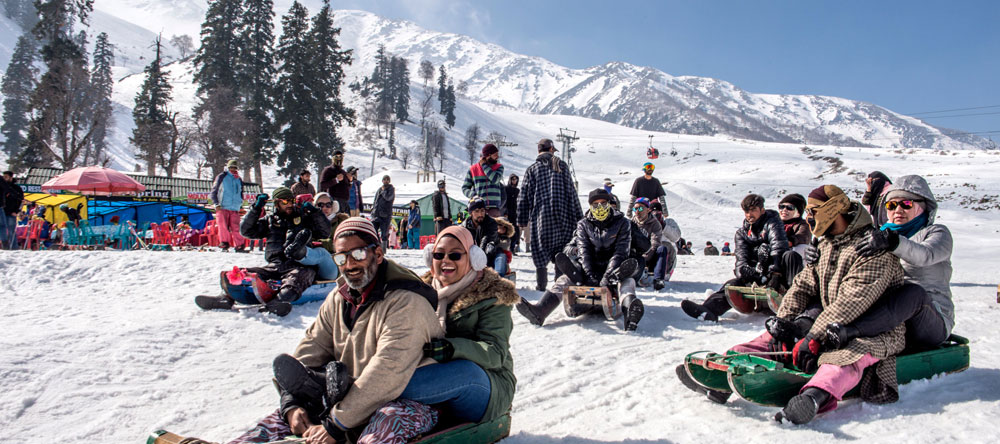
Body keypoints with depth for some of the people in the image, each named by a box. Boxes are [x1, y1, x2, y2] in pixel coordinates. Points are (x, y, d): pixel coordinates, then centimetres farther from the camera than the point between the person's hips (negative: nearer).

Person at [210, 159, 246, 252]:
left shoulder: (239, 180, 17)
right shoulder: (222, 176, 5)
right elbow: (213, 191, 6)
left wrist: (240, 204, 12)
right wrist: (216, 204, -4)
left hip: (235, 209, 2)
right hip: (222, 208, -2)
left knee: (236, 228, -3)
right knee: (223, 226, -13)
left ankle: (239, 245, 1)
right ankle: (224, 242, -5)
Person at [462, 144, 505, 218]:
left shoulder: (499, 167, 10)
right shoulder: (473, 169, 8)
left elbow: (495, 179, -11)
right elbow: (465, 188, 11)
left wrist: (484, 165, -4)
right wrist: (472, 195, -10)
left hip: (494, 207, 0)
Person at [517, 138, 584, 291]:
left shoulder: (532, 169, 3)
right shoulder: (562, 166, 5)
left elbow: (524, 197, 2)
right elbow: (571, 192, 4)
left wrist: (522, 222, 7)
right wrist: (578, 217, 8)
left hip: (540, 215, -1)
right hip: (562, 215, 1)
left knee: (540, 250, 5)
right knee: (561, 251, 8)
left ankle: (541, 284, 6)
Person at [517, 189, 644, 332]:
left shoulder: (622, 223, 2)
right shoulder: (583, 224, 7)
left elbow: (620, 252, -10)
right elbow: (583, 251, -6)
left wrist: (607, 276, -26)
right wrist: (591, 276, -23)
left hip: (612, 268, -2)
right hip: (589, 269, 2)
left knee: (627, 281, -35)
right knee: (565, 279, -24)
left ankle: (630, 311, -68)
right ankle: (539, 311, -47)